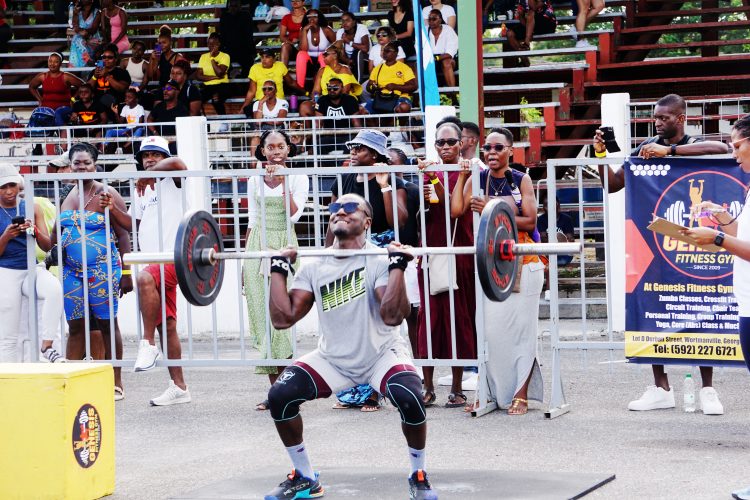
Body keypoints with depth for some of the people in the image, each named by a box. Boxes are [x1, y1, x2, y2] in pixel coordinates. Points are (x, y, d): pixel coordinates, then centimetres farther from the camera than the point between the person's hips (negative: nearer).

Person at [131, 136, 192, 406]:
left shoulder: (172, 181, -1)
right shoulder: (141, 192, 21)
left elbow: (177, 163, -24)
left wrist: (147, 175, -16)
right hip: (153, 264, 8)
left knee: (146, 278, -38)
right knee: (166, 326, 7)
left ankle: (148, 344, -32)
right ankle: (178, 387, 10)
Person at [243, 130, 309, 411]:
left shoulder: (298, 178, 2)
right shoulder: (255, 180, 12)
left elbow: (294, 215, -10)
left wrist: (284, 182, -16)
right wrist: (245, 258, 15)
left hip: (283, 246, -4)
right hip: (257, 246, 4)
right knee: (260, 315, -1)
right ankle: (276, 388, 4)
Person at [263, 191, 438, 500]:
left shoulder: (379, 260, -15)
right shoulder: (314, 266, -2)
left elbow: (392, 315, -30)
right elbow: (283, 318, -9)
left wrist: (398, 266, -33)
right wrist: (278, 270, -9)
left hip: (382, 356, -4)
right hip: (333, 359, 4)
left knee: (409, 399, -33)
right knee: (280, 396, -16)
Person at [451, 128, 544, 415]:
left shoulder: (521, 180, 1)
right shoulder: (477, 179, 5)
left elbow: (530, 222, -8)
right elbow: (456, 210, -8)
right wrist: (461, 176, -9)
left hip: (522, 264, -2)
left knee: (520, 327, -3)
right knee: (490, 328, -3)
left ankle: (521, 394, 2)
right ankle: (494, 392, 7)